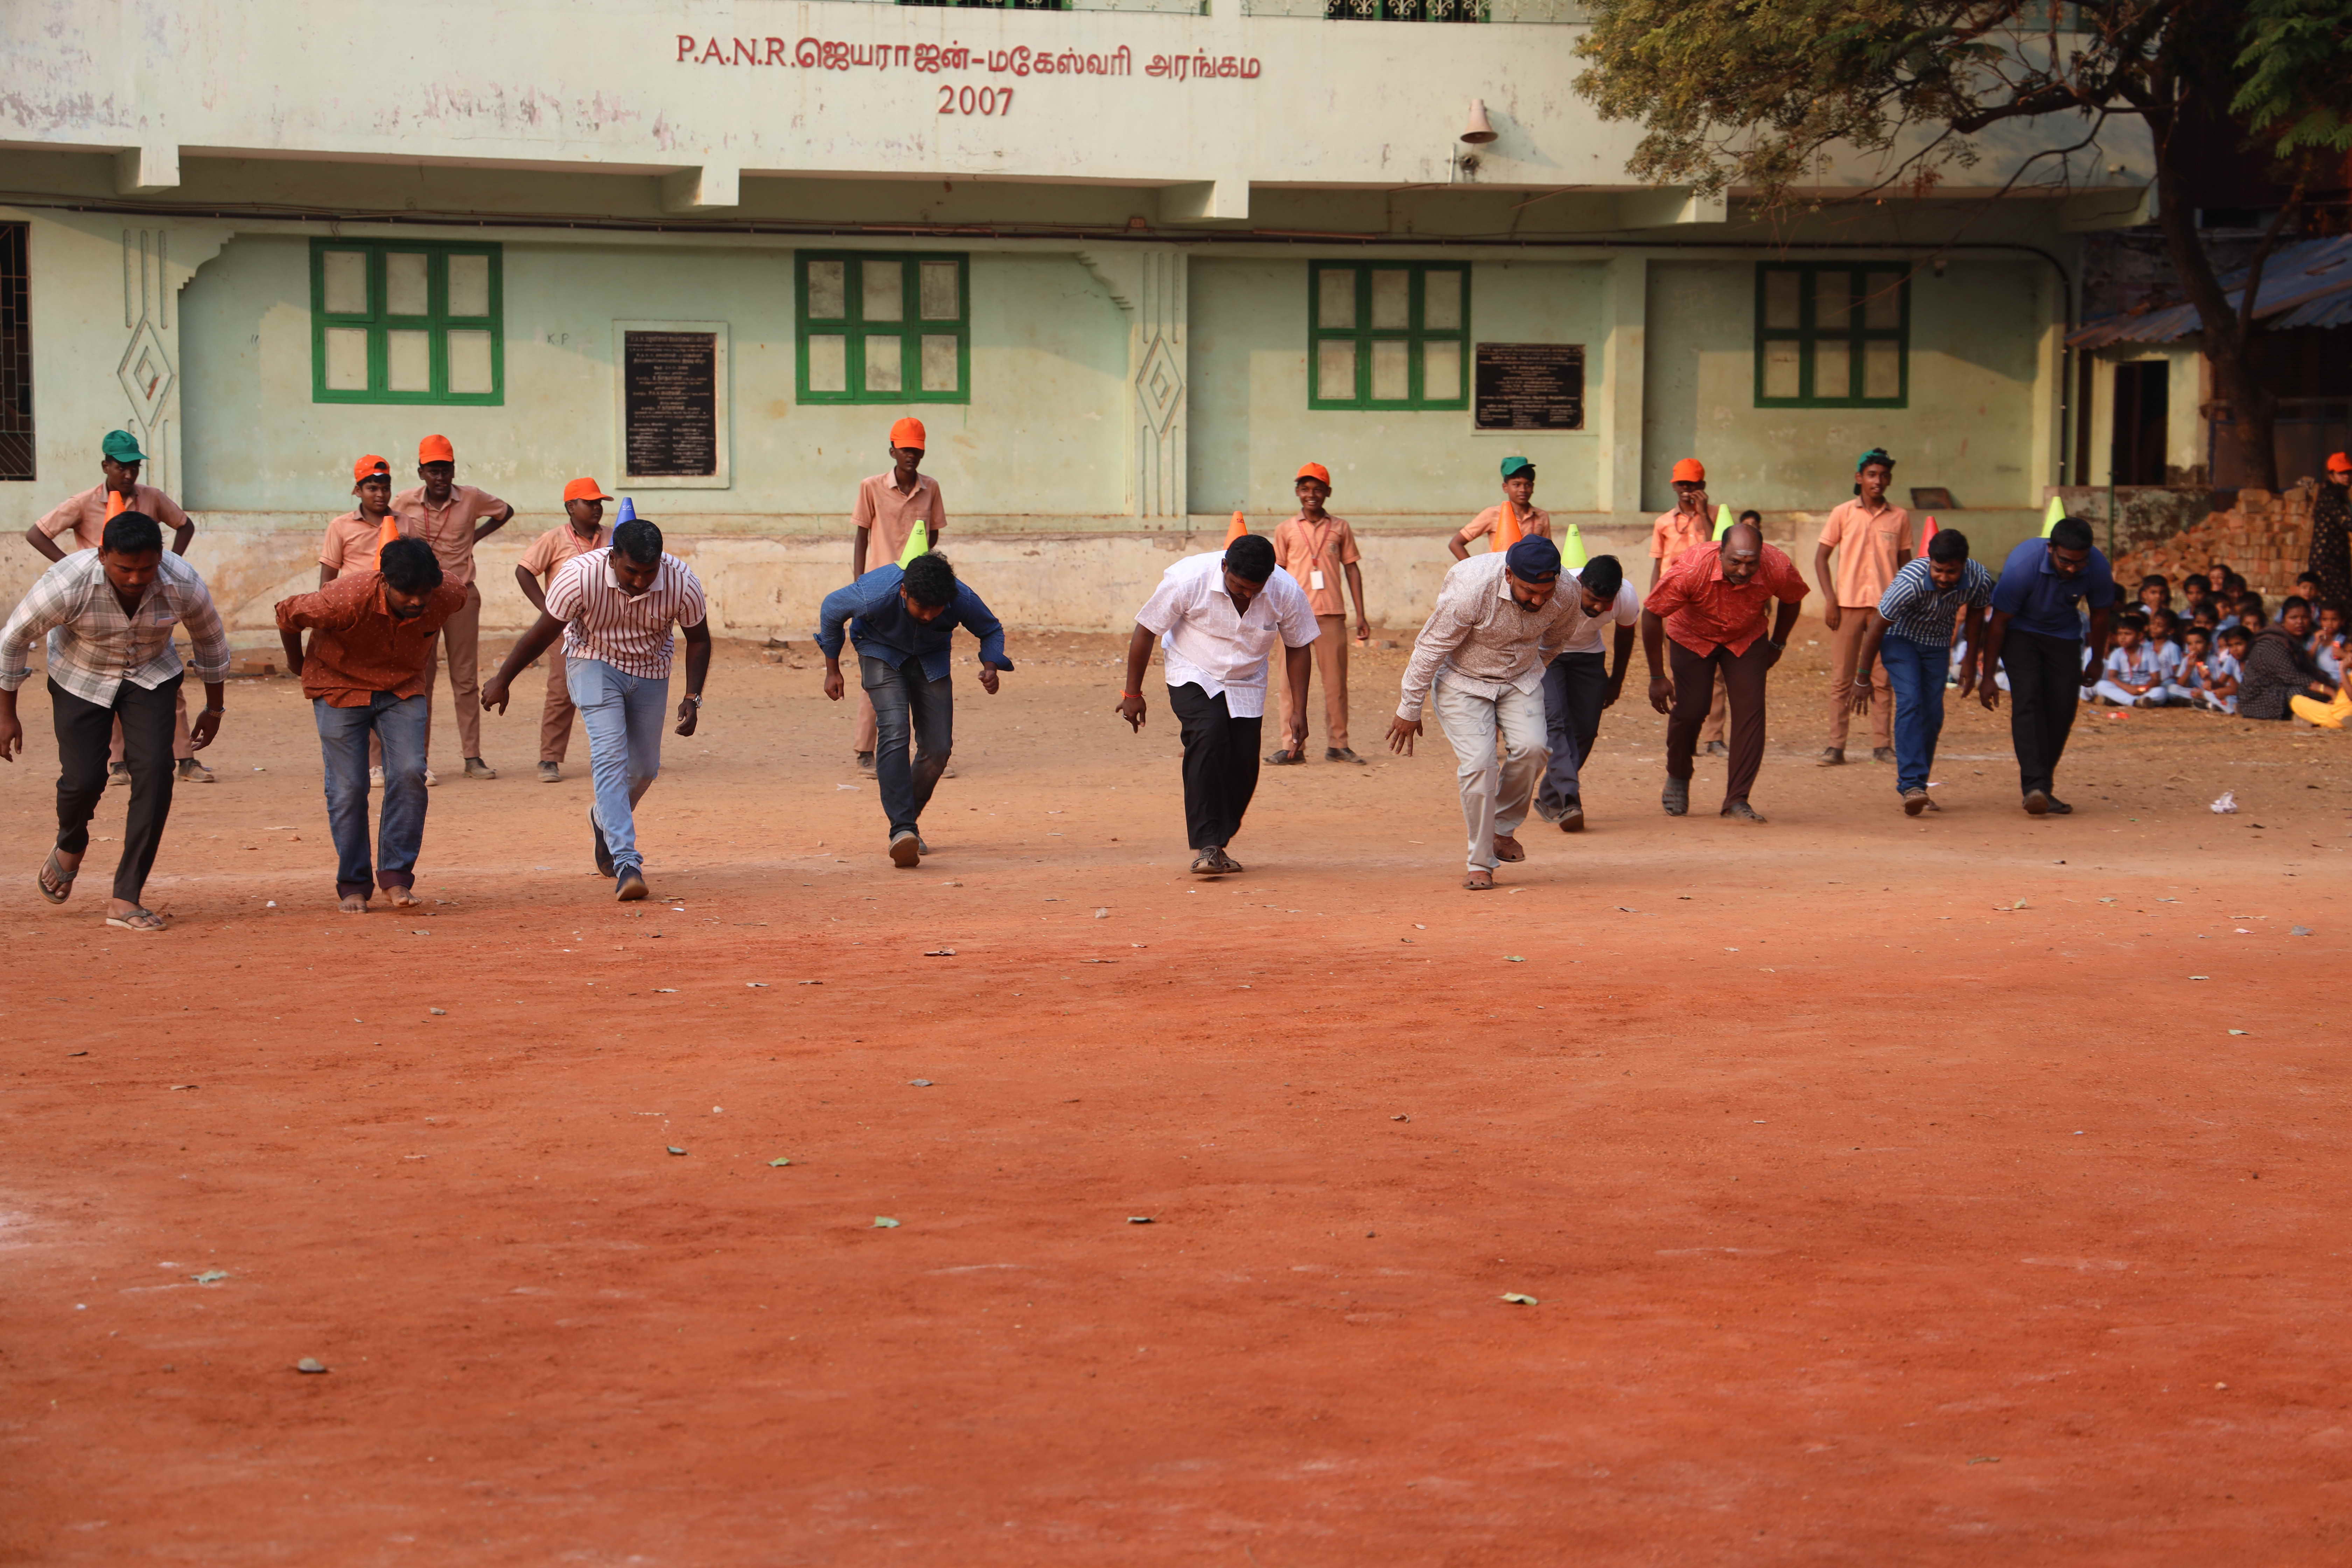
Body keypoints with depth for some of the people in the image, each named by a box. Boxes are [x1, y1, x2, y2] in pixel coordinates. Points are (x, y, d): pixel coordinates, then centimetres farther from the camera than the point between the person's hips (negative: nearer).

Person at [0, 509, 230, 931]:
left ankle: (125, 899, -10)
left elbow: (211, 640, -4)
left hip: (151, 676, 1)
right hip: (81, 678, -1)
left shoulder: (183, 585, -26)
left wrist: (214, 708, 7)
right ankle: (70, 848, 29)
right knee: (84, 779, -9)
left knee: (154, 773, -16)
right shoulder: (67, 584, -33)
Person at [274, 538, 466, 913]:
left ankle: (396, 874, -6)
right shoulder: (347, 599, -33)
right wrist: (298, 663, 6)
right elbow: (288, 614, -15)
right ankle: (353, 886, 7)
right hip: (340, 686, -3)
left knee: (410, 773, -16)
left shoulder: (448, 597, -22)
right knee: (348, 787, -6)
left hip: (403, 689, 3)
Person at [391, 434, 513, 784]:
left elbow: (505, 512, 16)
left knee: (466, 679, 4)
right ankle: (421, 760, 3)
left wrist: (475, 537, 8)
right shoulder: (405, 503, -3)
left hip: (462, 595, 1)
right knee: (421, 679, 0)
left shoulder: (472, 499, -1)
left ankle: (473, 757, 7)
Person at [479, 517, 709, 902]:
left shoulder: (683, 584, -24)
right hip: (595, 663, -3)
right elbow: (543, 634, -15)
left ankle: (605, 820, 40)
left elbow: (698, 639, -5)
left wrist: (692, 697, -13)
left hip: (651, 671, 3)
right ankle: (626, 863, -28)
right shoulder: (579, 577, -30)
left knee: (644, 769, 7)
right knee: (610, 755, -21)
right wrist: (502, 681, -4)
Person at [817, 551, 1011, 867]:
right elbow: (832, 608, -14)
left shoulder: (962, 600, -30)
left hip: (931, 659, 3)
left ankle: (907, 819, 19)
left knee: (939, 748, -5)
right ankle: (902, 829, -33)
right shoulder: (875, 595, -36)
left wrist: (990, 668, -26)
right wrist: (833, 670, -4)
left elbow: (991, 630, -6)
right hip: (882, 653, -3)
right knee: (894, 730, -26)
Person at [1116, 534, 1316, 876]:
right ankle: (1205, 848, -29)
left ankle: (1217, 845, 20)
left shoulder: (1287, 592, -19)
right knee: (1208, 736, -28)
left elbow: (1298, 648, -1)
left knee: (1244, 767, -4)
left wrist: (1299, 710, -2)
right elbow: (1145, 631, -14)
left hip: (1246, 685, 3)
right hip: (1193, 677, -3)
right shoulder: (1188, 579, -27)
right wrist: (1132, 694, -8)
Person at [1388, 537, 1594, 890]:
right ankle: (1480, 862, -4)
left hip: (1521, 679, 4)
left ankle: (1504, 829, 6)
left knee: (1531, 748, -18)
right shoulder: (1470, 590, -33)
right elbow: (1430, 649, -21)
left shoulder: (1567, 596, -19)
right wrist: (1409, 711, -13)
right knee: (1478, 762, -17)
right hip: (1462, 681, -4)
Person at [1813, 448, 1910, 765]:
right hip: (1848, 604, -1)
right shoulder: (1843, 514, 3)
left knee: (1883, 679, 2)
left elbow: (1905, 563, 13)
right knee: (1842, 678, 0)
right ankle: (1836, 746, 4)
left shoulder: (1899, 517, 7)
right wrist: (1830, 599, -5)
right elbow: (1821, 557, 4)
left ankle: (1882, 745, 8)